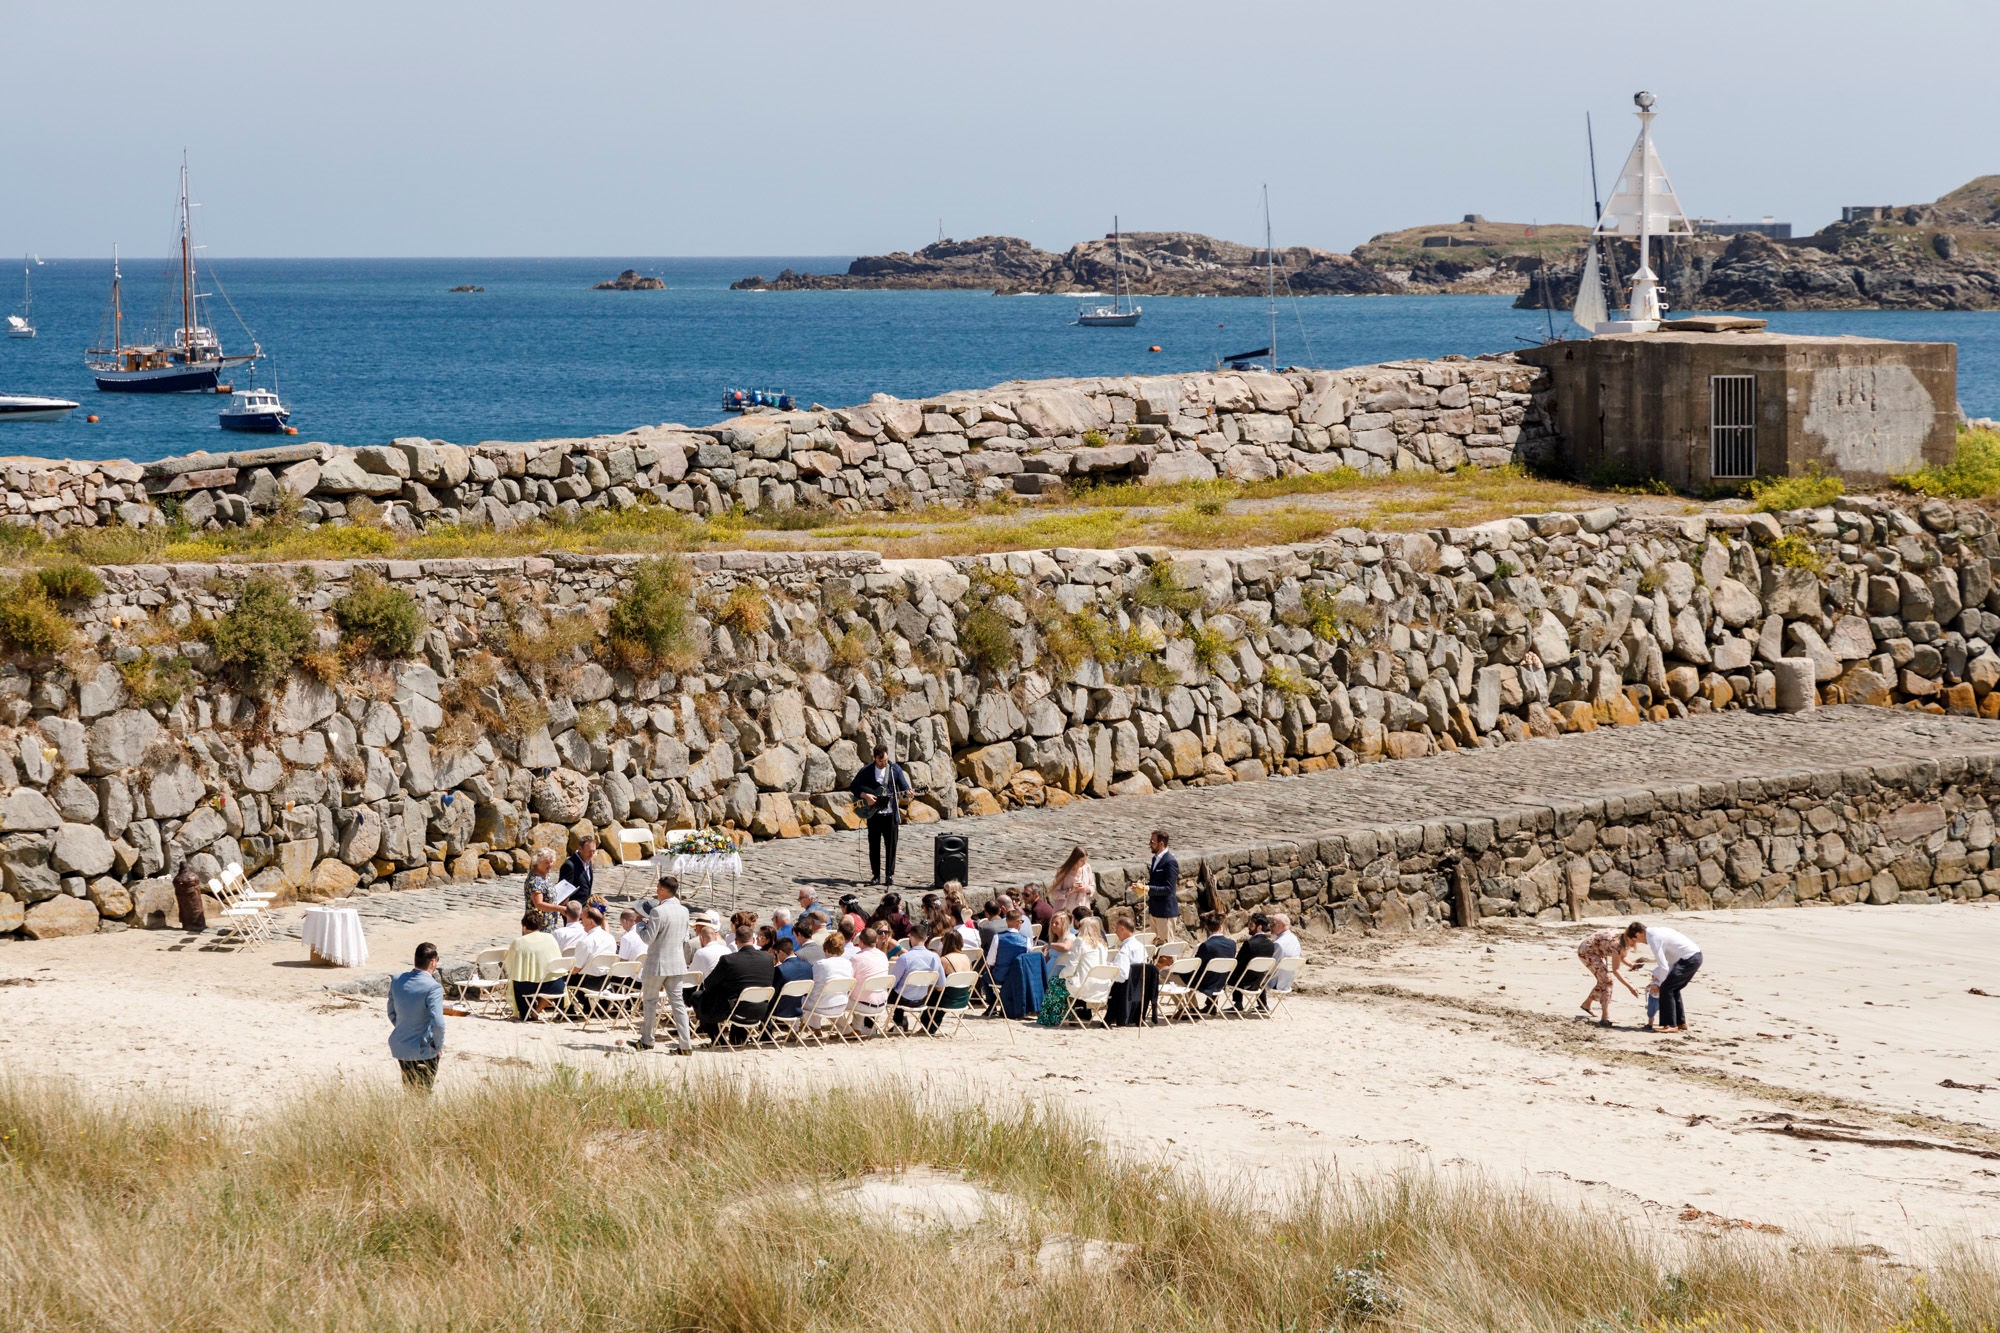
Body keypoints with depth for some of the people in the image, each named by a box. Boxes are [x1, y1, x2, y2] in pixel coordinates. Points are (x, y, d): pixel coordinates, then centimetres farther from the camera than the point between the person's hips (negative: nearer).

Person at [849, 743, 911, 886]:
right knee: (874, 846, 3)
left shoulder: (895, 769, 4)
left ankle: (890, 875, 9)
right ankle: (876, 875, 10)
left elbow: (904, 787, 4)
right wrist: (865, 795, -10)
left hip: (890, 813, 0)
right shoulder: (867, 771, 1)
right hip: (873, 813, 0)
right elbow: (853, 787, 5)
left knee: (891, 845, 0)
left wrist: (907, 793, -19)